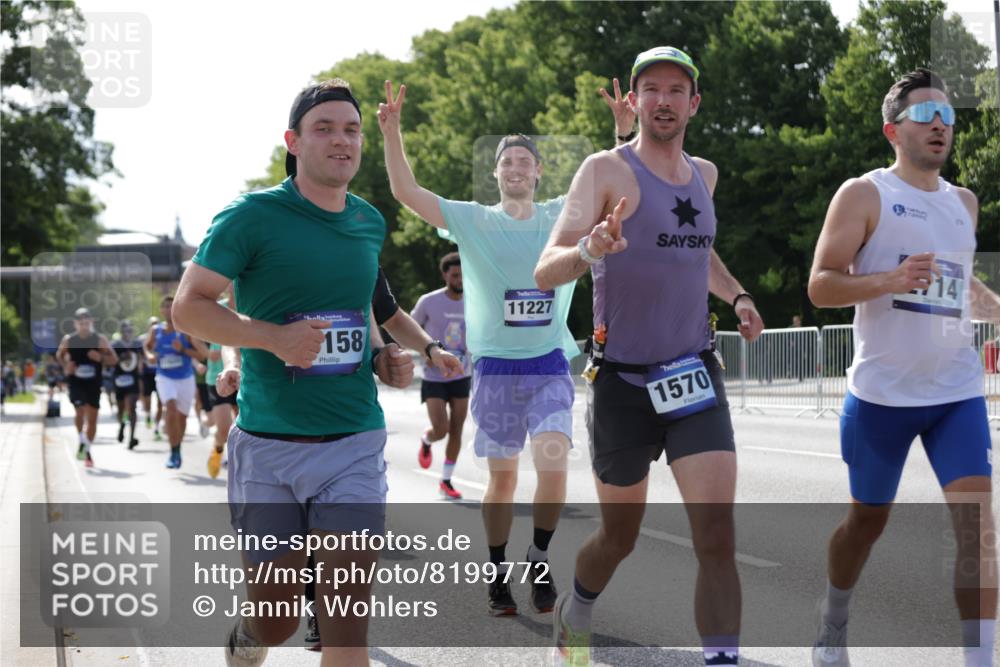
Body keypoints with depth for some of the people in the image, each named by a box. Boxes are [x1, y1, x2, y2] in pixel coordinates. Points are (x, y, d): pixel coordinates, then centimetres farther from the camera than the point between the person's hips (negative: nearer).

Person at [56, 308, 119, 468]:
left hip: (94, 384, 1)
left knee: (92, 418, 5)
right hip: (76, 382, -1)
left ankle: (87, 450, 20)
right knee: (81, 411, -20)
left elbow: (114, 359, 1)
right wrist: (66, 367, -3)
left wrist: (101, 357, -19)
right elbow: (59, 355, 17)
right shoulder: (68, 340, -1)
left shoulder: (100, 339, -3)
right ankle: (82, 442, 1)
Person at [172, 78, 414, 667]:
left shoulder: (370, 222, 11)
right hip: (269, 443, -3)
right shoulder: (253, 216, -6)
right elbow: (188, 305, -7)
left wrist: (382, 355, 8)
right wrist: (273, 337, -20)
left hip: (355, 441, 3)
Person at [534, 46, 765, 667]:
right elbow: (546, 273, -20)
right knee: (620, 537, 14)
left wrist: (738, 295, 12)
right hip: (623, 382, -4)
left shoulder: (704, 173, 9)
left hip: (695, 377, 4)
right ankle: (572, 616, 45)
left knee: (718, 539, -12)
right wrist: (590, 250, -42)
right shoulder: (606, 170, -10)